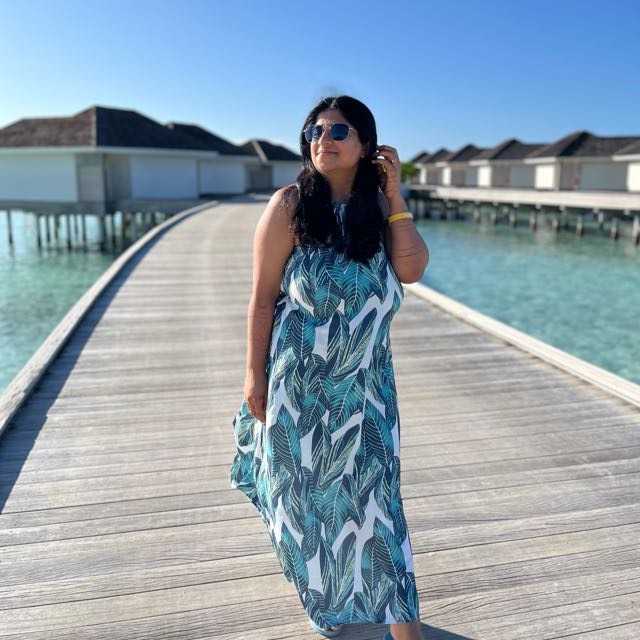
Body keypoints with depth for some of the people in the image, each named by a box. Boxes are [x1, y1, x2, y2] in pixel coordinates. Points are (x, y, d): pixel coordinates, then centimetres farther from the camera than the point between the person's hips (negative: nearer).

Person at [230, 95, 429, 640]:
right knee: (306, 487, 14)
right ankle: (323, 594, 44)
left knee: (373, 489, 5)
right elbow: (262, 297, -9)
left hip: (366, 379, 3)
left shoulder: (377, 207, 2)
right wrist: (254, 375, -10)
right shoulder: (291, 205, -9)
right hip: (300, 376, -2)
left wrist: (395, 197, -13)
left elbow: (412, 269, -11)